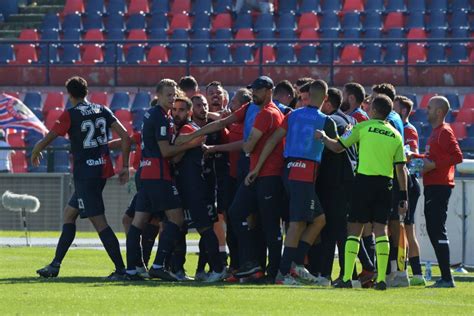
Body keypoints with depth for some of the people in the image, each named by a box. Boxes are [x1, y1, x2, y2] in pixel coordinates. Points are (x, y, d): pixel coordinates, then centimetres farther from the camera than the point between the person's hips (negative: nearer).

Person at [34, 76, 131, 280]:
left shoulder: (70, 115, -9)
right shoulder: (102, 111, 8)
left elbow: (47, 140, -6)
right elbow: (125, 136, 3)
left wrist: (35, 153, 16)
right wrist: (125, 167, 9)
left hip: (85, 173, -8)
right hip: (103, 170, 8)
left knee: (99, 221, -8)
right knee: (69, 214, 18)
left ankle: (121, 269, -15)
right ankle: (55, 265, 21)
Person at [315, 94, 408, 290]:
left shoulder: (363, 127, -1)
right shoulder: (395, 135, 9)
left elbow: (337, 147, 4)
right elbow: (401, 168, 6)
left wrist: (323, 138, 23)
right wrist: (403, 196, 9)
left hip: (364, 181, -3)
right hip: (385, 183, 3)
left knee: (354, 229, 2)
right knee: (381, 229, 5)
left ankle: (347, 278, -4)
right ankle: (381, 278, -3)